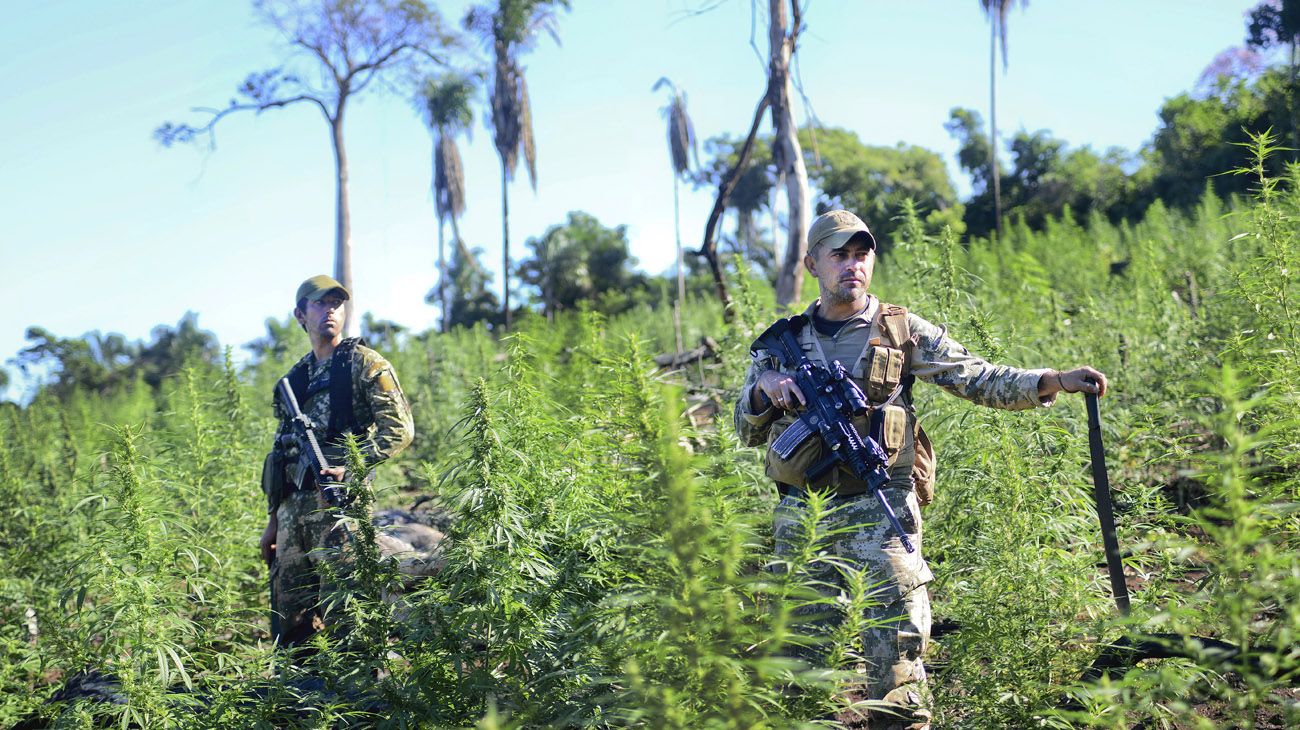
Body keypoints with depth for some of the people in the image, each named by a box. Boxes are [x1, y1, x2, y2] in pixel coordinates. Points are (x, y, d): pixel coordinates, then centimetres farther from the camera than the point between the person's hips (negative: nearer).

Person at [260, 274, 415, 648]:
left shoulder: (364, 364, 1)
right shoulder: (296, 378, 20)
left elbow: (399, 429, -8)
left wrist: (352, 467, -20)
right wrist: (273, 520, 19)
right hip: (294, 507, 7)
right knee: (289, 618, 8)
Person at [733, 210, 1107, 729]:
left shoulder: (903, 331, 6)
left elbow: (979, 379, -2)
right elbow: (747, 433, 16)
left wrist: (1054, 381, -16)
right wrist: (763, 388, -5)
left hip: (878, 511, -3)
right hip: (801, 517, 3)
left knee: (894, 648, -9)